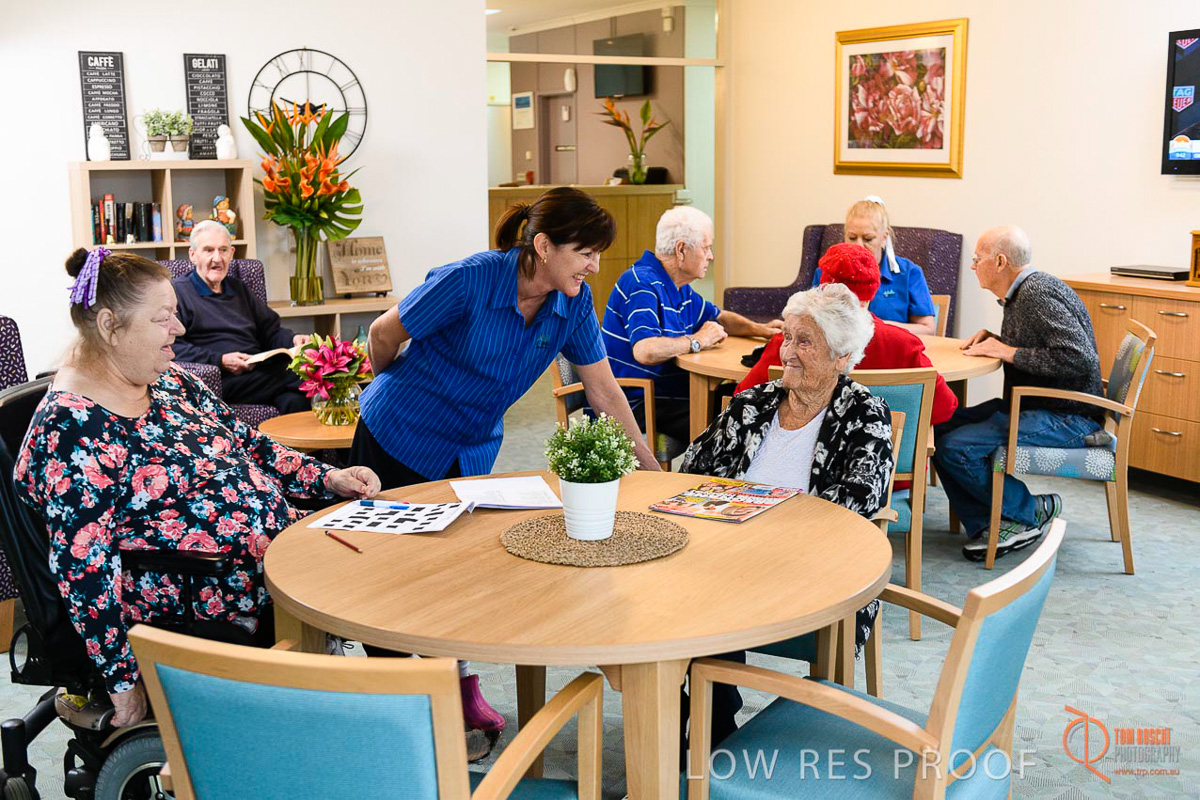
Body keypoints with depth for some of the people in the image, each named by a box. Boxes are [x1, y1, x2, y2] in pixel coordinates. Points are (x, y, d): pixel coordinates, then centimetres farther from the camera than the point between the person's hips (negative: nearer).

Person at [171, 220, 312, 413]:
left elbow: (271, 330, 30)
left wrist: (293, 339, 6)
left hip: (261, 372, 7)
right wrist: (219, 361, -17)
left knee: (294, 400, -31)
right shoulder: (177, 291, 7)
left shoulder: (238, 289, 30)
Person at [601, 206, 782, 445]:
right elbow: (645, 351, -35)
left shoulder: (679, 288, 15)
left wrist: (761, 329, 13)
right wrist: (697, 341, -18)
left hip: (671, 395, 10)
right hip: (638, 405, -10)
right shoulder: (643, 285, -19)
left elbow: (719, 318, 32)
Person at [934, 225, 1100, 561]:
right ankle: (986, 527, -1)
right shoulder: (1018, 294, 13)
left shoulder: (1040, 294, -19)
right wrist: (990, 337, 11)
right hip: (1027, 406, 10)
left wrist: (1008, 352, -21)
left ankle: (1033, 512, -1)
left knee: (956, 447, -22)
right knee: (940, 429, -2)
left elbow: (1079, 359, -30)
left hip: (1067, 418, -10)